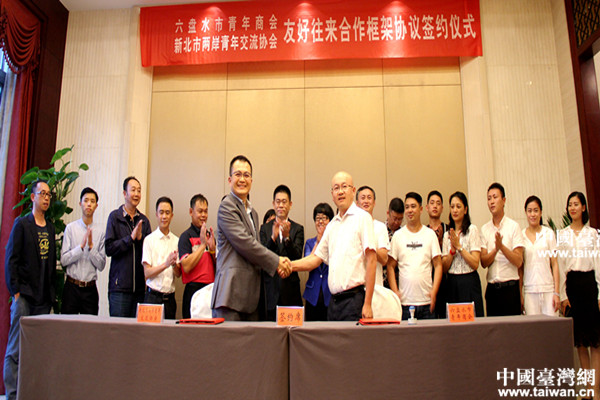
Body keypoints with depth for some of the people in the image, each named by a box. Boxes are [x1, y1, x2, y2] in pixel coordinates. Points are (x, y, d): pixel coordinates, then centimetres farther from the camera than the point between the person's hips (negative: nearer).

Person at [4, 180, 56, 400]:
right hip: (24, 296, -5)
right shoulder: (22, 224, -1)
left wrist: (51, 291, 11)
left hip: (43, 298, 5)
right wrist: (15, 291, -10)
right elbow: (11, 259, -5)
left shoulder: (50, 227, 14)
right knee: (16, 348, -2)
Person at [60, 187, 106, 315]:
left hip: (90, 289, 1)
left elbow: (101, 265, 0)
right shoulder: (71, 228, 1)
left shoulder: (100, 231, 2)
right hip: (72, 286, -1)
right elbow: (63, 260, -5)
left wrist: (91, 247, -12)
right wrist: (81, 246, -15)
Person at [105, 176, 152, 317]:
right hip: (120, 285, -3)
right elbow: (109, 248, -7)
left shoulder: (144, 220, 12)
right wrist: (131, 238, -13)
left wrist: (140, 238, -8)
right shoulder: (115, 216, 1)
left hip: (140, 285, 4)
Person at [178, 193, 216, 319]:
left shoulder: (210, 235, 14)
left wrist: (213, 247, -5)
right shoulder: (186, 236, -4)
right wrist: (203, 244, -13)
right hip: (194, 289, -5)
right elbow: (186, 267, -15)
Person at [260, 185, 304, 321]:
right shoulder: (265, 228, 7)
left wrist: (287, 237, -23)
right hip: (270, 288, 0)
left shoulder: (297, 229, 5)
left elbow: (297, 257, -6)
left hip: (290, 290, 0)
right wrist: (273, 238, -21)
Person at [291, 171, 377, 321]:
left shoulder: (362, 217, -4)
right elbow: (316, 258, 16)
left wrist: (367, 304, -14)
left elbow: (372, 260, -9)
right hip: (334, 301, 6)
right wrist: (289, 265, -1)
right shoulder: (332, 225, 15)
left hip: (354, 298, -6)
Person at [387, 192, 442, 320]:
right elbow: (390, 266, 5)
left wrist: (434, 292, -6)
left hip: (426, 301, 1)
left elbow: (438, 265, 5)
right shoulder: (398, 235, 5)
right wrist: (395, 292, -6)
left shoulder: (430, 234, 6)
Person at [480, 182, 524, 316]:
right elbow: (483, 262, -1)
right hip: (492, 288, 3)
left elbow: (518, 262, -8)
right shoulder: (484, 229, 7)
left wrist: (502, 246, -22)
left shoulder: (514, 226, -1)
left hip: (510, 287, -3)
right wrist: (496, 249, -19)